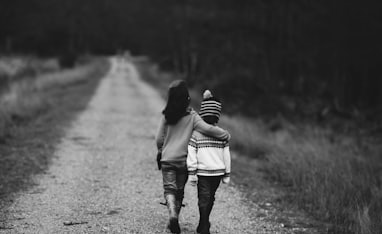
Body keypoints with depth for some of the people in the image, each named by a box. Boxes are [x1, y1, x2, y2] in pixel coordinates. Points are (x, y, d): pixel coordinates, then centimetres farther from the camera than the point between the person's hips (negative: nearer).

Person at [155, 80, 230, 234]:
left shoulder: (166, 116, -4)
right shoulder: (192, 116, -10)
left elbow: (159, 138, 2)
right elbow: (207, 129, -22)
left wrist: (161, 151, 21)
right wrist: (225, 135, -9)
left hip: (167, 159, 0)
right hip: (184, 160, 0)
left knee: (169, 189, 2)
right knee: (180, 191, 15)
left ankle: (172, 214, -23)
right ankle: (173, 222, 21)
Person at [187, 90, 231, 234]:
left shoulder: (196, 133, -7)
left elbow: (191, 154, -7)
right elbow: (226, 156, 4)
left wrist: (192, 173, -3)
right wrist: (227, 174, 11)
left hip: (202, 172, -2)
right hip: (218, 172, 2)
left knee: (204, 199, 0)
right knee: (210, 198, 16)